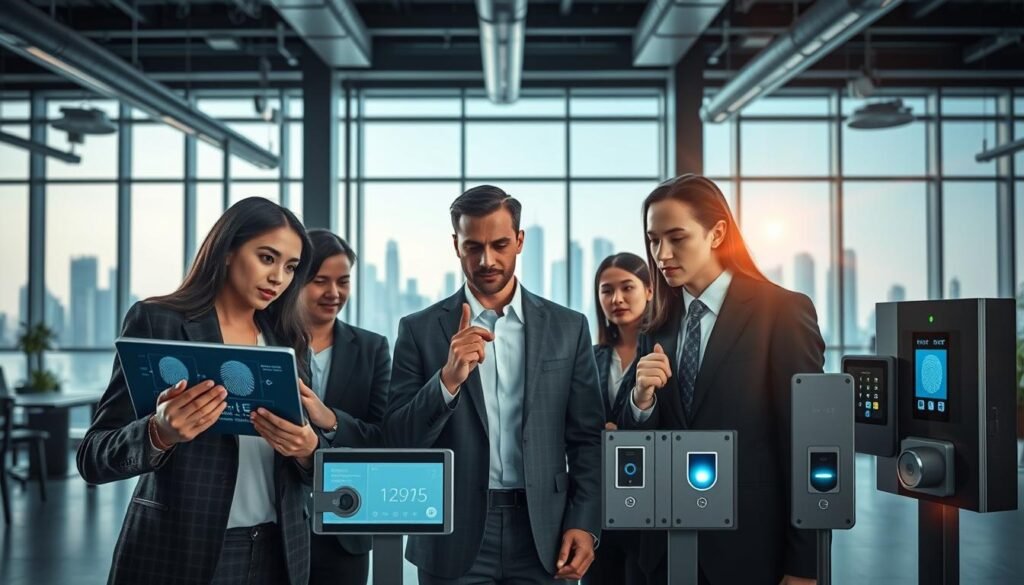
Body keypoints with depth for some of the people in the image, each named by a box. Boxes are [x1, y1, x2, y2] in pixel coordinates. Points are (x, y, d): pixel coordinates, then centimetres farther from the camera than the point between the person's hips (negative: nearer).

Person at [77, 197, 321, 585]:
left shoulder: (288, 339, 7)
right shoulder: (156, 321, -6)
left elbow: (315, 467, 6)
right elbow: (94, 458, -9)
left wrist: (307, 448, -16)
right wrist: (160, 433, -28)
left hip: (276, 552, 4)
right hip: (180, 552, -4)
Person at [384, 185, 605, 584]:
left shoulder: (568, 328, 4)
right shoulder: (420, 330, 0)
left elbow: (587, 438, 5)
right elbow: (398, 441, -4)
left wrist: (584, 523, -5)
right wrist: (448, 379, -18)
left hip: (541, 535, 1)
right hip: (454, 538, -1)